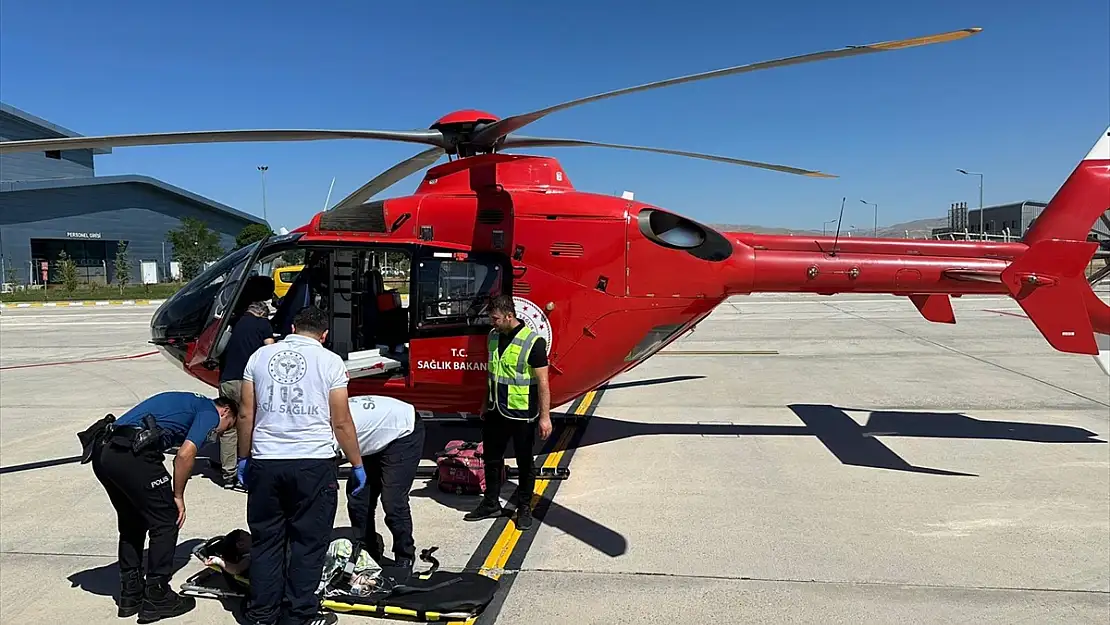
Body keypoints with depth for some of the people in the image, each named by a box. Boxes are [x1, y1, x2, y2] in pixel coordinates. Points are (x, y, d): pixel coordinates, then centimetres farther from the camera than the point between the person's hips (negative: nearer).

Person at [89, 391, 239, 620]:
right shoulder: (210, 412, 7)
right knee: (166, 523, 7)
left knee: (132, 524, 23)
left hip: (102, 452, 9)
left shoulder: (191, 403, 31)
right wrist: (178, 496, 4)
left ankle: (130, 596, 30)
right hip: (132, 453, -9)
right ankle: (156, 598, 14)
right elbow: (185, 455, -8)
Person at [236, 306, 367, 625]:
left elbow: (246, 414, 8)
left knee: (266, 540, 15)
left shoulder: (260, 356, 7)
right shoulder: (330, 361, -3)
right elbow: (341, 422, -4)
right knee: (308, 542, 8)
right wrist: (357, 464, 5)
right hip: (314, 464, -3)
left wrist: (243, 457, 19)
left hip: (265, 462, 3)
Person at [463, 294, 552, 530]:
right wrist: (486, 402, 20)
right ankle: (491, 504, 32)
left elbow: (543, 382, -18)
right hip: (496, 411, 7)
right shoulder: (494, 336, 4)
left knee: (525, 462, 9)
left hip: (522, 414, -7)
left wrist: (545, 416, -19)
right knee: (491, 458, 16)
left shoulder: (533, 342, -19)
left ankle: (524, 508, 25)